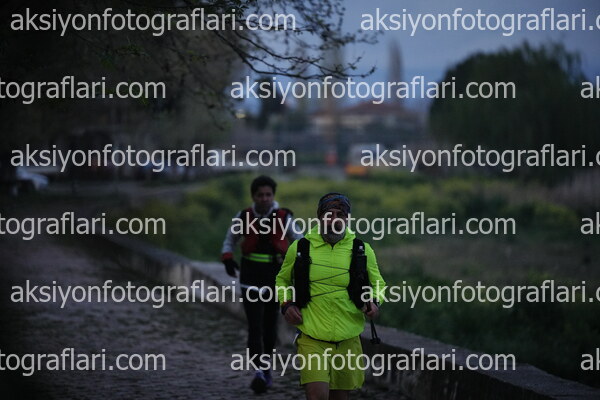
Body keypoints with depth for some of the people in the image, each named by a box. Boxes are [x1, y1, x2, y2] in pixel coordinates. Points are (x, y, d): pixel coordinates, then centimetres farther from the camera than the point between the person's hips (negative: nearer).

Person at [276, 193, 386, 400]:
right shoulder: (300, 248, 1)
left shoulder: (362, 250, 3)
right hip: (312, 337, -2)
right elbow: (282, 280, 17)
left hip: (348, 340, 2)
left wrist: (375, 302, -5)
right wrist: (286, 304, -1)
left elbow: (378, 284, 16)